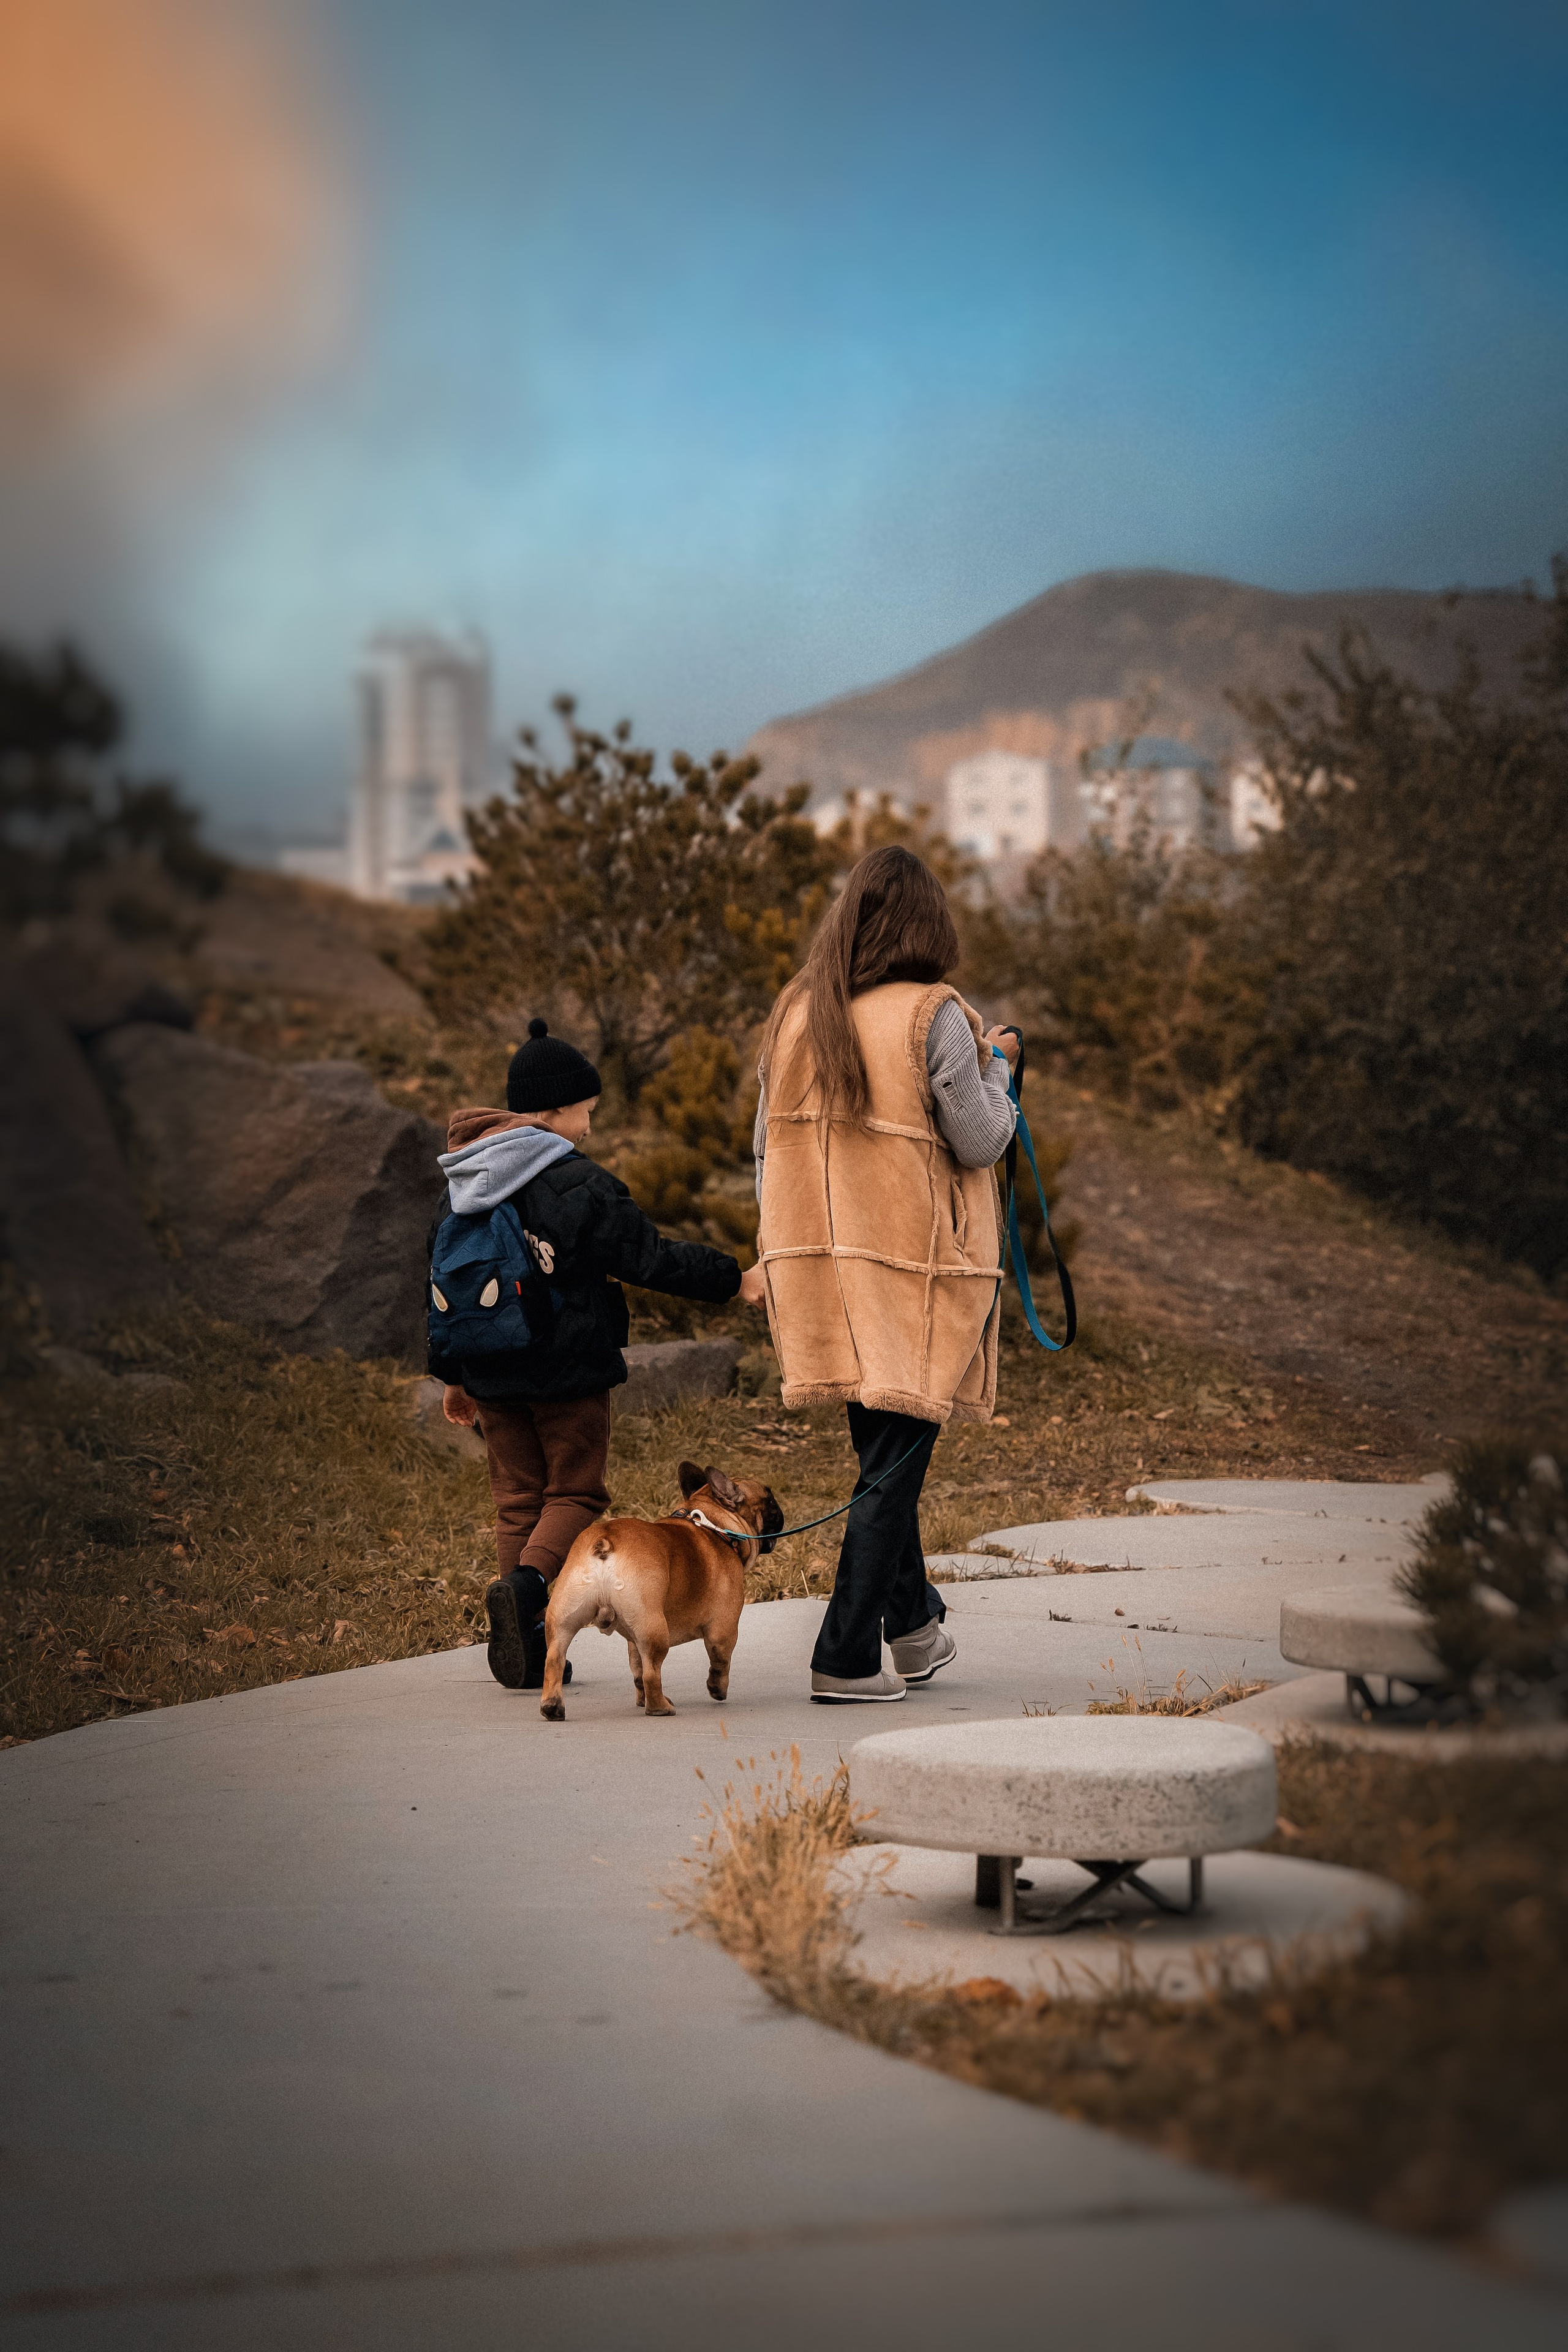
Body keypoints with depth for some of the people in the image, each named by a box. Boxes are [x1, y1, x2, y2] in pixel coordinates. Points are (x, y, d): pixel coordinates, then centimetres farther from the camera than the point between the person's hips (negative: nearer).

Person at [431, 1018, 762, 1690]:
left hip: (492, 1374, 6)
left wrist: (453, 1375, 23)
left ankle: (526, 1655, 8)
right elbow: (652, 1258, -12)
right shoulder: (579, 1185, -14)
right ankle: (526, 1584, -21)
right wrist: (734, 1279, -1)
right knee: (575, 1492, 6)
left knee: (518, 1498, 12)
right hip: (568, 1372, -6)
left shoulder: (462, 1184, 8)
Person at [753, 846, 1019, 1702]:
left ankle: (912, 1623, 32)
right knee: (895, 1459, 0)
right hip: (913, 1264, -6)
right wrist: (996, 1068, 9)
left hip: (821, 1259, 6)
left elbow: (770, 1145, 9)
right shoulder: (934, 1017, -12)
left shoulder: (796, 1013, 4)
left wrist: (781, 1258, 17)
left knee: (880, 1445, 20)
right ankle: (847, 1658, -1)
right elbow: (979, 1143, -9)